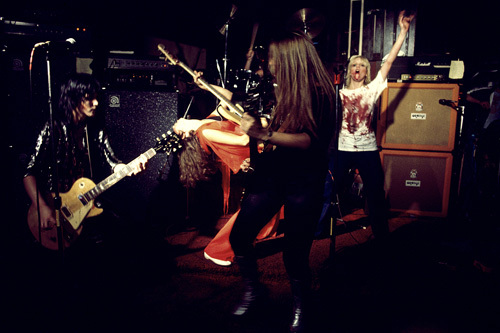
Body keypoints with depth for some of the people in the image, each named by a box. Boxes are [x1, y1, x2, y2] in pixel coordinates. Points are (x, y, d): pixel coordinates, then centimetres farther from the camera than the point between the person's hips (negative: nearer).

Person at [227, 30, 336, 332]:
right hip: (271, 172, 6)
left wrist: (264, 134, -29)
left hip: (304, 182, -6)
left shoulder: (320, 92, -11)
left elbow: (310, 140, -21)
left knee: (295, 254, 1)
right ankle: (253, 291, 28)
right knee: (240, 235, 2)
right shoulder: (281, 90, 9)